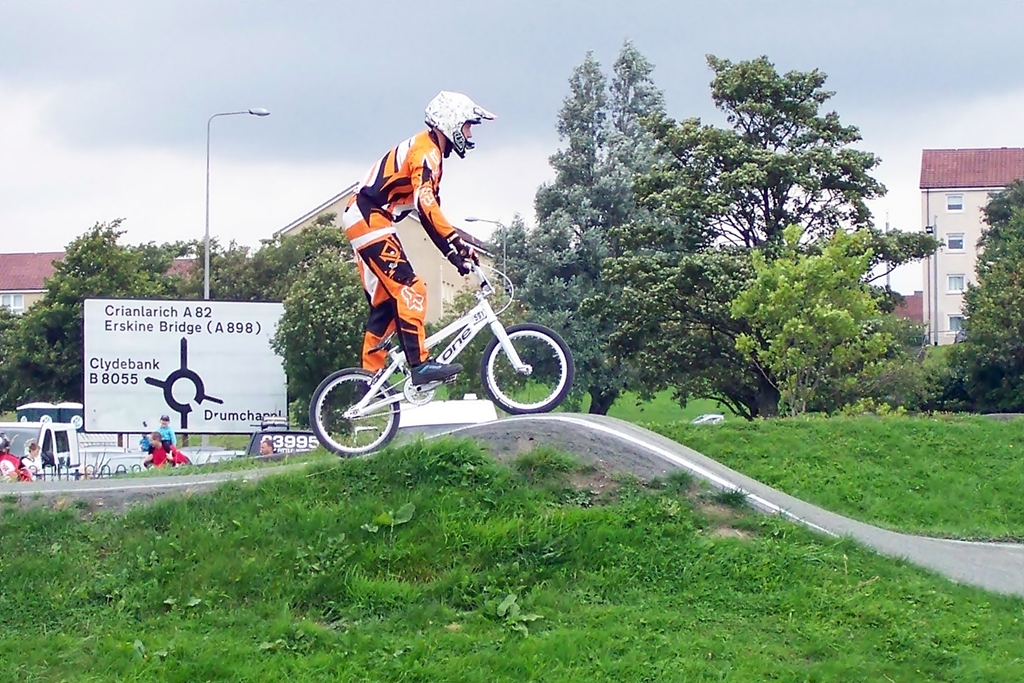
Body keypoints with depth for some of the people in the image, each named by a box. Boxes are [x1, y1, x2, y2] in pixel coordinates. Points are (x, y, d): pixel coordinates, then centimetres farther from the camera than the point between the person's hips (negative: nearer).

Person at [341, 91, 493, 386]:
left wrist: (458, 246, 9)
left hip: (365, 223, 11)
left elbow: (430, 211, 18)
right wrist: (455, 249, -30)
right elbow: (426, 207, -27)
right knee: (409, 288, -16)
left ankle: (371, 375, 14)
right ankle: (420, 364, -22)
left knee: (385, 302, 11)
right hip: (370, 221, -11)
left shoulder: (427, 152, 18)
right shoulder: (426, 151, -14)